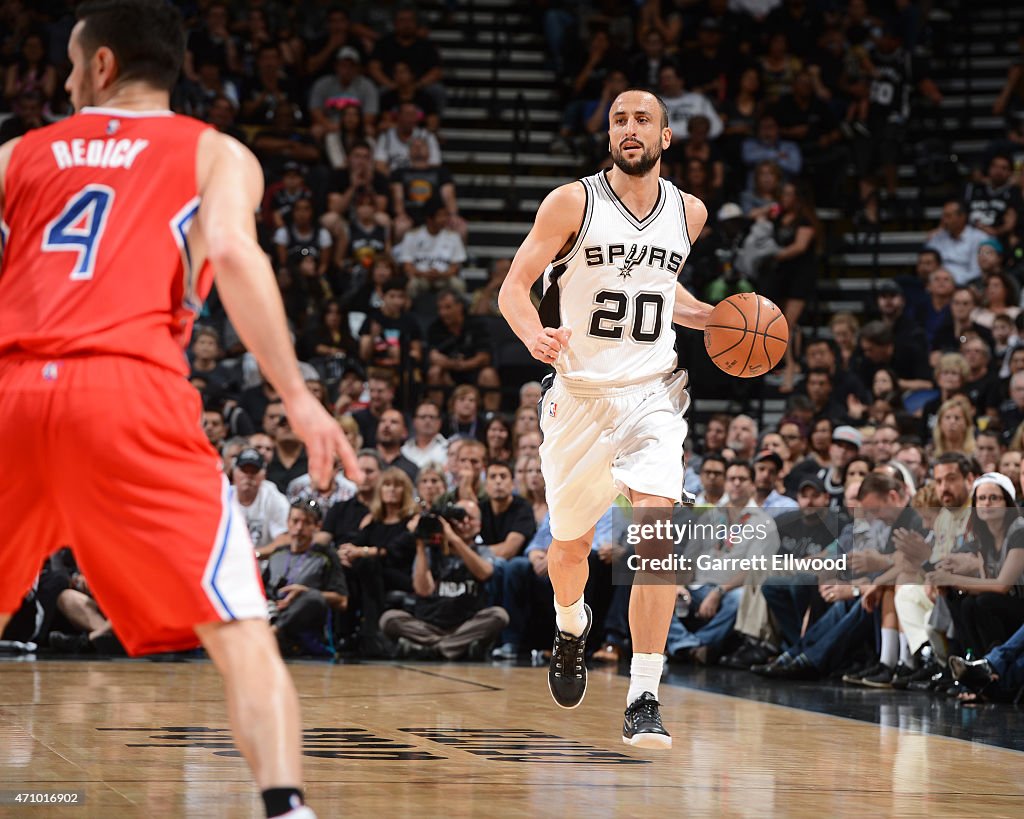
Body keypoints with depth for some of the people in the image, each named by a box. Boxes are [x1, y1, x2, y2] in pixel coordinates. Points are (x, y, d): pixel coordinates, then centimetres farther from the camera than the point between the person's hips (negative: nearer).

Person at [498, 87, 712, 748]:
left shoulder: (689, 214, 6)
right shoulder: (573, 203, -6)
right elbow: (514, 287, -7)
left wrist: (715, 318, 7)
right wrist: (534, 335, -28)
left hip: (653, 394, 1)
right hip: (580, 394, -1)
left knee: (657, 527, -20)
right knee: (571, 544, 13)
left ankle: (644, 701, -19)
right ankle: (571, 625, 50)